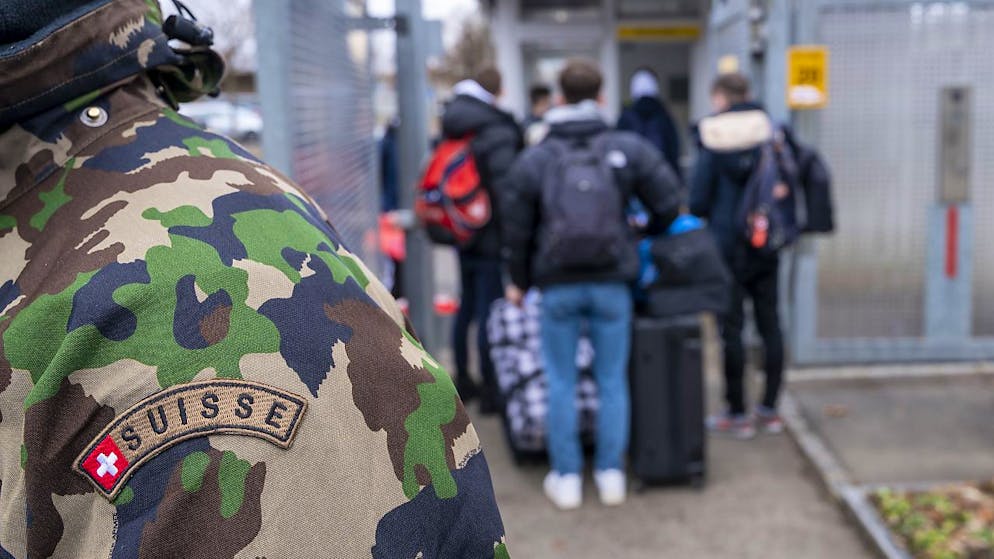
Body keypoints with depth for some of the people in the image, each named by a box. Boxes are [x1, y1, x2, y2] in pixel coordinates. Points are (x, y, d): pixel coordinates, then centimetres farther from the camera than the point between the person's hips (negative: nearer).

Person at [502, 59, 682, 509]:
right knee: (612, 380, 11)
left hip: (557, 286, 0)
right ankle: (611, 473, 18)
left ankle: (566, 478, 15)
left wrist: (518, 281, 16)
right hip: (611, 284, 0)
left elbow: (516, 229, 2)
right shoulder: (628, 148, -3)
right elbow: (668, 199, -2)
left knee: (561, 382, 9)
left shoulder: (534, 159, -1)